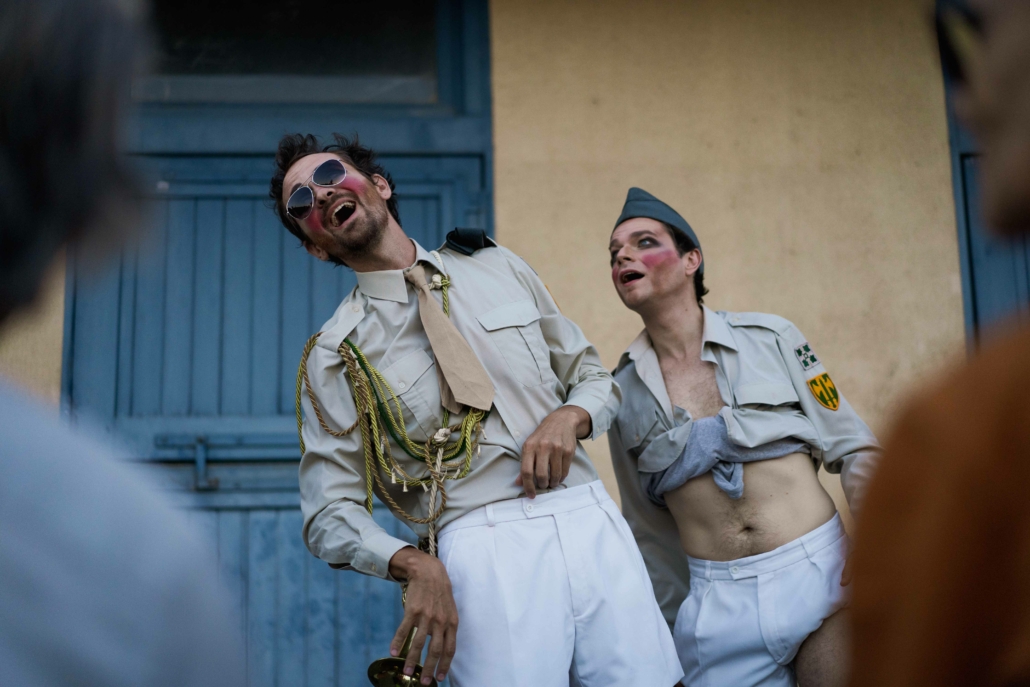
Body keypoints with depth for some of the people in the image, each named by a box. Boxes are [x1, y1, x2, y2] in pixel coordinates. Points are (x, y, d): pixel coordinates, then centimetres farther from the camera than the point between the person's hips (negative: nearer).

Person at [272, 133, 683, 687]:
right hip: (483, 548, -3)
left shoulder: (497, 268, 14)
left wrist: (570, 417, -4)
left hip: (593, 522, 3)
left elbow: (594, 377, 20)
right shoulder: (335, 355, 4)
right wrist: (415, 563, -17)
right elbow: (330, 514, 2)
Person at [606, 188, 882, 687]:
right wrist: (674, 625, 15)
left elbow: (854, 448, 3)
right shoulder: (623, 391, 6)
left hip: (819, 571, -1)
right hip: (718, 604, 1)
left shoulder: (770, 338, 1)